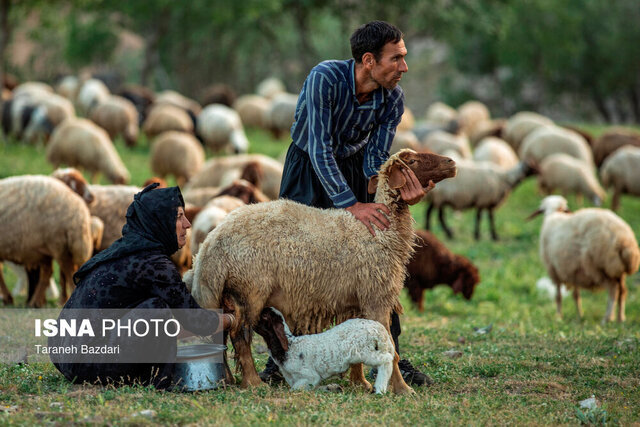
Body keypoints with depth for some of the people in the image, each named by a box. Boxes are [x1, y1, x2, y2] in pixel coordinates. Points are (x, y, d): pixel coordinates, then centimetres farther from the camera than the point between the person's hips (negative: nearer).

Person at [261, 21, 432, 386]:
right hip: (309, 167, -3)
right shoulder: (325, 78, -32)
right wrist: (352, 205, -42)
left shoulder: (393, 99, -17)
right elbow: (319, 148, -36)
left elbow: (375, 159, -13)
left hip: (354, 168, 3)